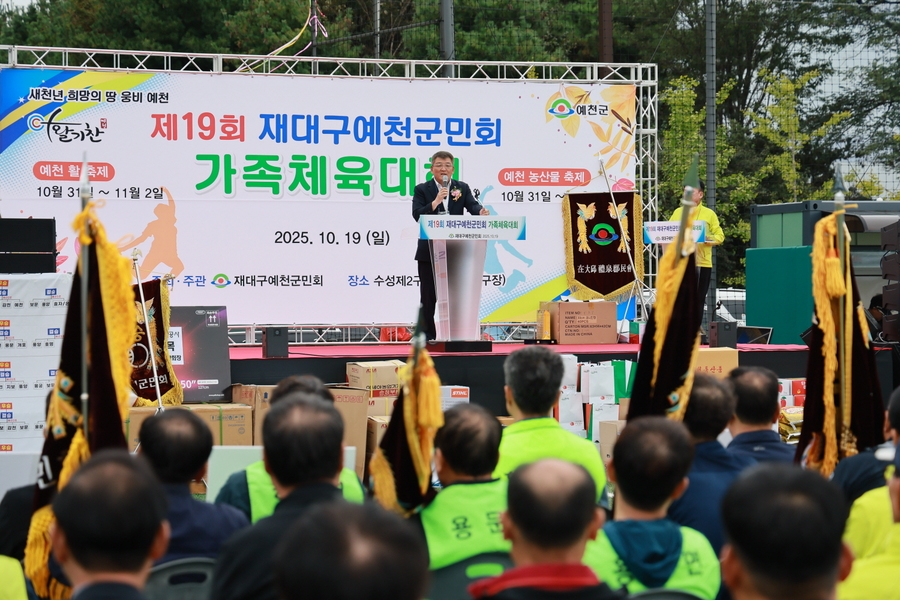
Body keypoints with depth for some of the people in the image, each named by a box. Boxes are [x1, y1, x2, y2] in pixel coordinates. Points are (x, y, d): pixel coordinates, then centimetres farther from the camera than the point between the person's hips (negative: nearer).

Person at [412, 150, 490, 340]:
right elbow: (417, 215, -10)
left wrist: (481, 211, -28)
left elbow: (472, 205, -5)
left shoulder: (462, 188, 10)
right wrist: (436, 201, -23)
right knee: (428, 297, 2)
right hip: (429, 251, -2)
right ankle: (427, 337, 8)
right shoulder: (422, 190, 3)